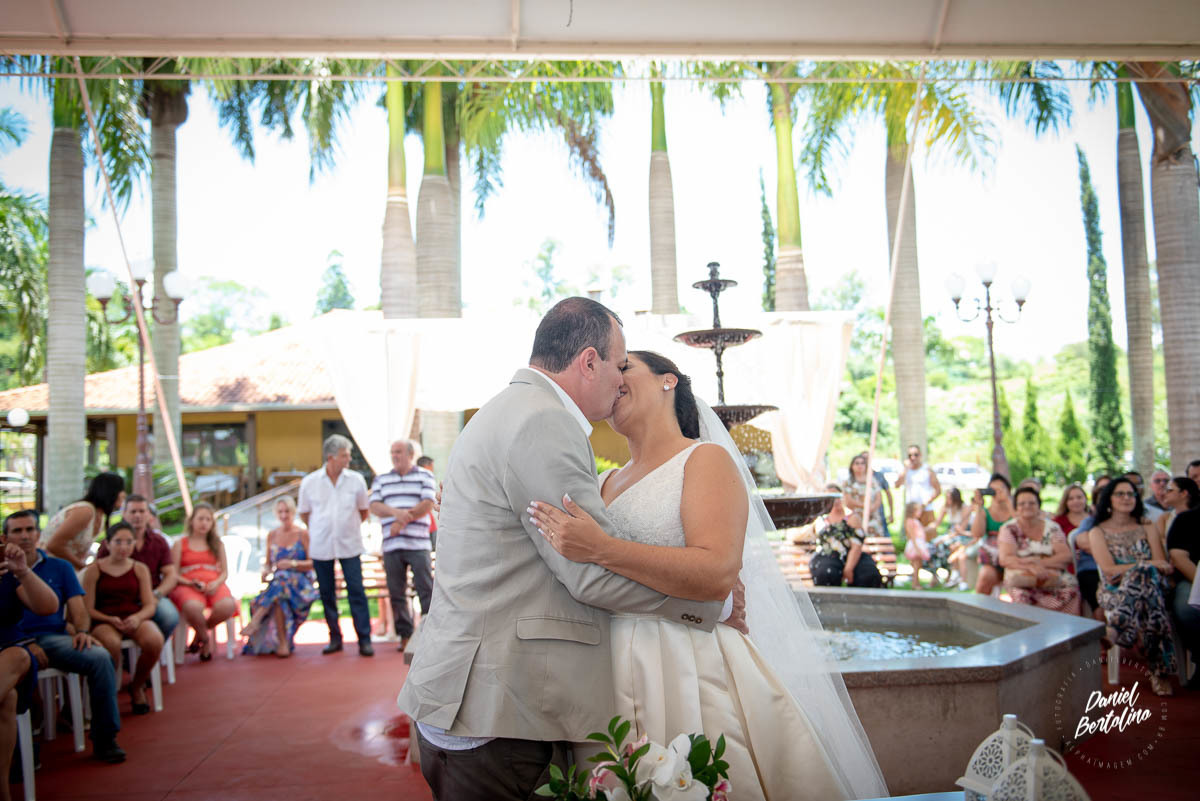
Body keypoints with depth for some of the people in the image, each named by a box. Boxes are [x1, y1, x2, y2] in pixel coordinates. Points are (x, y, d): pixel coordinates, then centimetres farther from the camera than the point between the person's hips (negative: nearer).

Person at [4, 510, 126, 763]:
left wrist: (83, 631, -10)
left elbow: (78, 610, 14)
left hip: (53, 638, 2)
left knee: (100, 658, -28)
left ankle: (105, 739, -18)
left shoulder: (60, 567, 21)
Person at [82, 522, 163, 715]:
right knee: (111, 643, -38)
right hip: (104, 621, -2)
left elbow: (150, 605, 7)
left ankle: (136, 686, 0)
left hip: (135, 618, 2)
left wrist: (137, 618, -15)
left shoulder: (140, 569, 13)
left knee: (155, 641, -31)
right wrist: (111, 620, -17)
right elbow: (88, 609, 1)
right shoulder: (94, 570, 6)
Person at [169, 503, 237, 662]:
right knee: (193, 607, -41)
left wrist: (216, 583, -9)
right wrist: (191, 583, -15)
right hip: (187, 586, -2)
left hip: (213, 585, 3)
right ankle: (205, 638, -4)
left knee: (227, 606, -34)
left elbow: (225, 572, 14)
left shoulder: (217, 544, 21)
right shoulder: (180, 544, 13)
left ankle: (199, 634, 0)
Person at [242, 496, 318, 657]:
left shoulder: (303, 534, 3)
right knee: (277, 598, -34)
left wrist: (293, 564, -17)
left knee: (282, 580, -38)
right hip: (277, 582, 3)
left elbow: (313, 563, 0)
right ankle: (282, 644, -28)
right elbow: (267, 562, 18)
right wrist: (266, 571, -5)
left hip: (300, 584, -3)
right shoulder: (272, 535, 16)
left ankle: (255, 621, -37)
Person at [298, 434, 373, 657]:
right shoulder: (309, 482, -3)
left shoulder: (356, 480, -3)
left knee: (356, 592, -4)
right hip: (321, 547, 1)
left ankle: (364, 639, 1)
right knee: (327, 593, 7)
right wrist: (320, 530, 9)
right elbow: (304, 513, 10)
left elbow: (364, 511, 10)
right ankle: (335, 638, 18)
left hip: (349, 545, -1)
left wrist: (349, 526, 9)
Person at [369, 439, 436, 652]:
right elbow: (374, 507, 4)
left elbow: (428, 505, -3)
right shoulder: (381, 479, 16)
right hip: (391, 545, 3)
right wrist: (395, 512, -15)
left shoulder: (425, 476, 9)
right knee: (396, 593, 4)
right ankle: (405, 635, 12)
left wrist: (403, 520, -10)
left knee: (426, 589, -5)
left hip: (418, 544, -3)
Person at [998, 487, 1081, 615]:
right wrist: (1031, 567, -23)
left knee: (1070, 589, -29)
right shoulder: (1009, 529, 6)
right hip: (1021, 576, -2)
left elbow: (1066, 556, 1)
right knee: (1021, 594, -35)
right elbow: (1005, 559, -7)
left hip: (1054, 576, 2)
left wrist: (1040, 562, -16)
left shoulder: (1052, 527, 12)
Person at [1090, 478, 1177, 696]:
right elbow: (1108, 569, -3)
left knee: (1145, 574, -34)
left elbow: (1162, 565, 7)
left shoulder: (1146, 528, 21)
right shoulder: (1098, 531, 12)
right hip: (1115, 590, -2)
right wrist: (1150, 565, -12)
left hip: (1152, 584, 2)